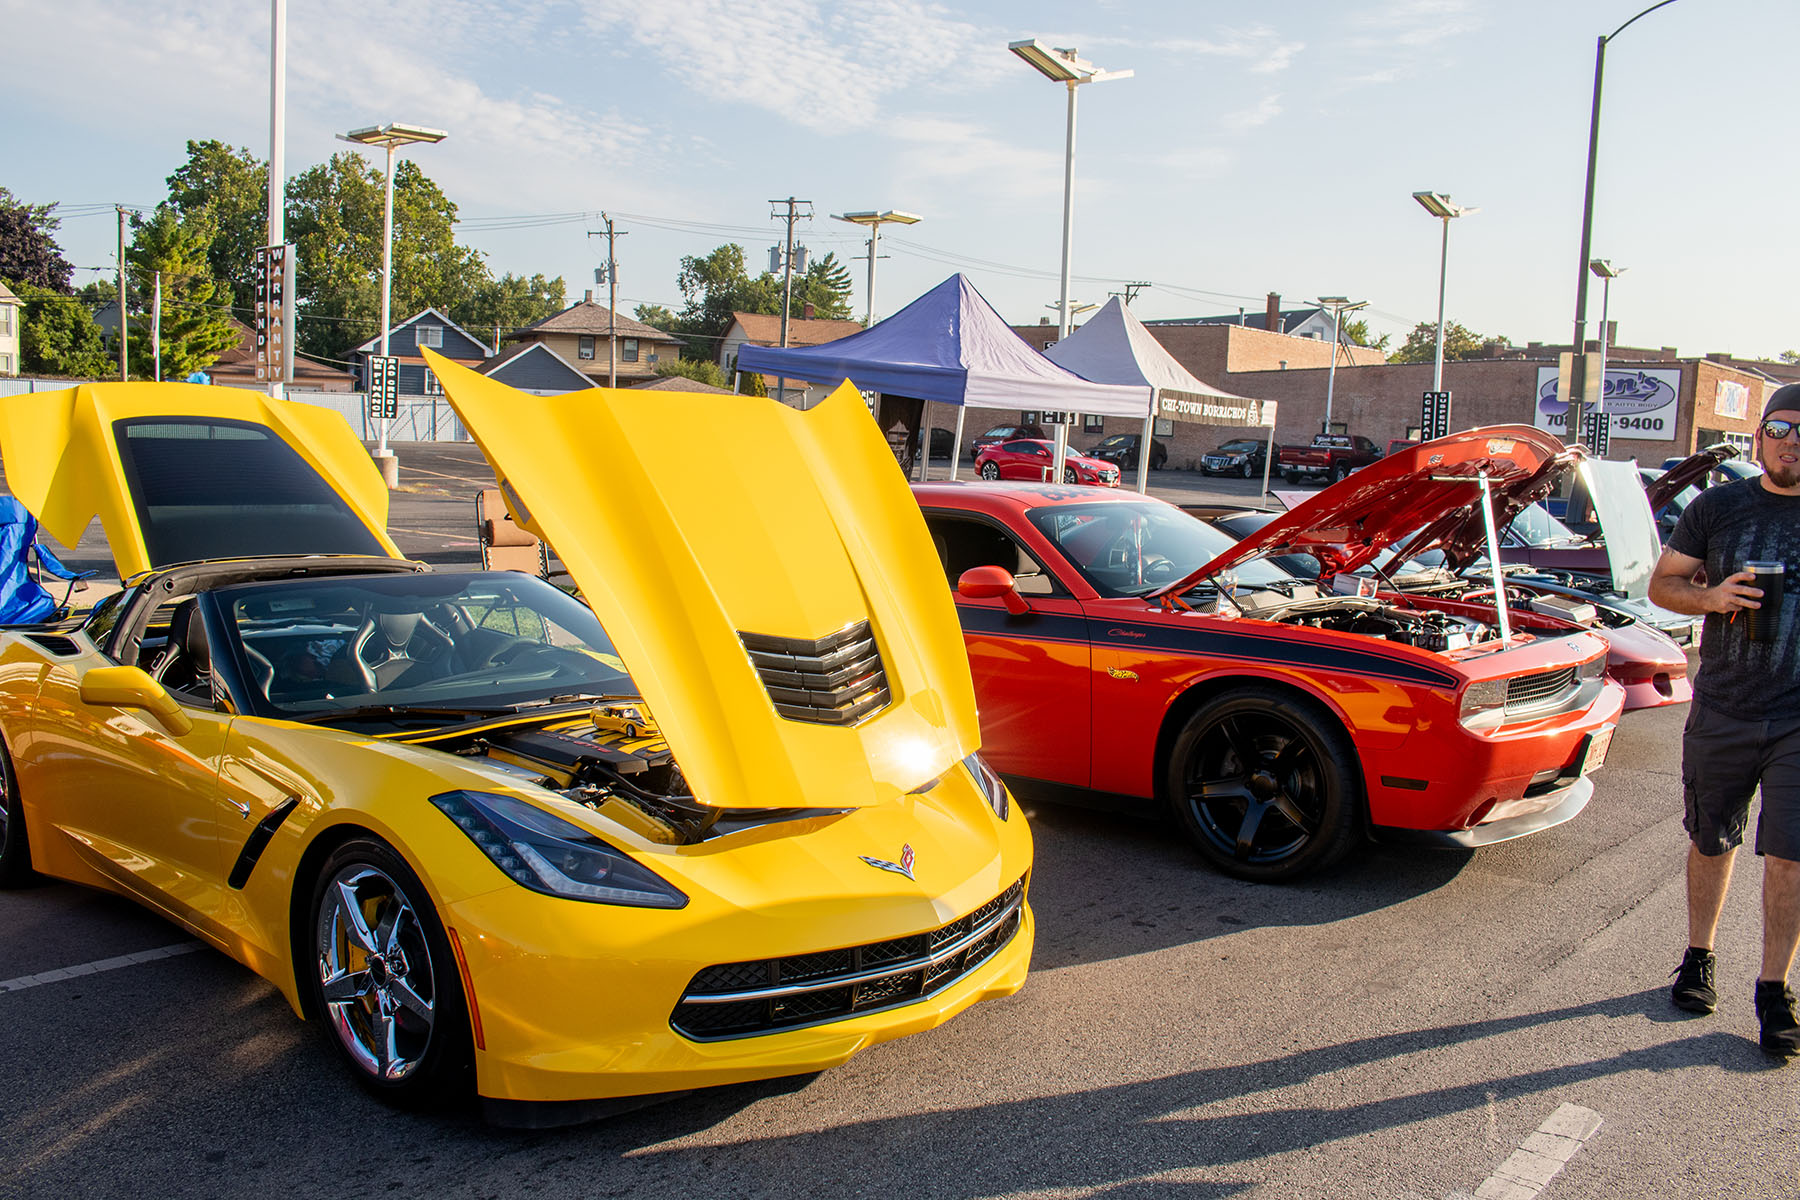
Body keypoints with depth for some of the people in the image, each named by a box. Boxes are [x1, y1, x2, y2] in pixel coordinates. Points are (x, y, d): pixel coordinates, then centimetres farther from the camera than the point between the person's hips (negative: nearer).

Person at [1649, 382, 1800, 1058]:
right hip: (1722, 711, 1)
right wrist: (1711, 597, -14)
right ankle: (1699, 957, 31)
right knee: (1711, 842, 14)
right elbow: (1663, 583, 7)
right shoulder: (1717, 508, 3)